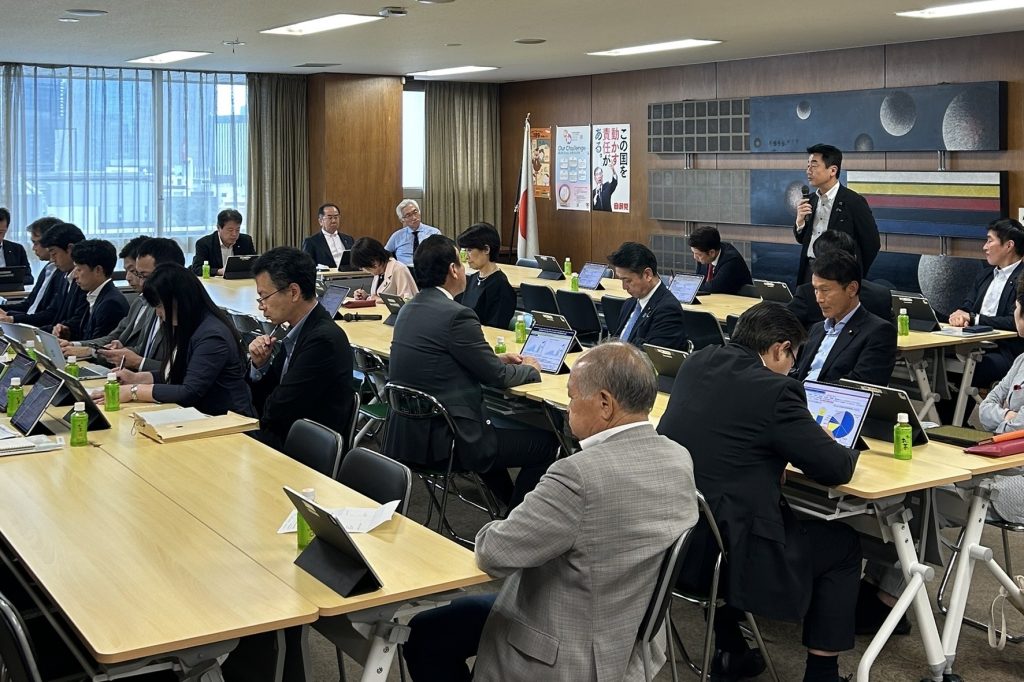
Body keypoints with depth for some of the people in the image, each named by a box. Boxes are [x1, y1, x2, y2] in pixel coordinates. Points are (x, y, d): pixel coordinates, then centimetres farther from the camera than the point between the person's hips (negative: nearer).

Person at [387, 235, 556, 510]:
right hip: (445, 441, -9)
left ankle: (510, 503, 41)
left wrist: (498, 359, 17)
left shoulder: (408, 309, 7)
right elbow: (497, 376, -10)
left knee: (494, 423, 34)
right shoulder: (457, 315, -19)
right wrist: (530, 369, 10)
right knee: (545, 443, 5)